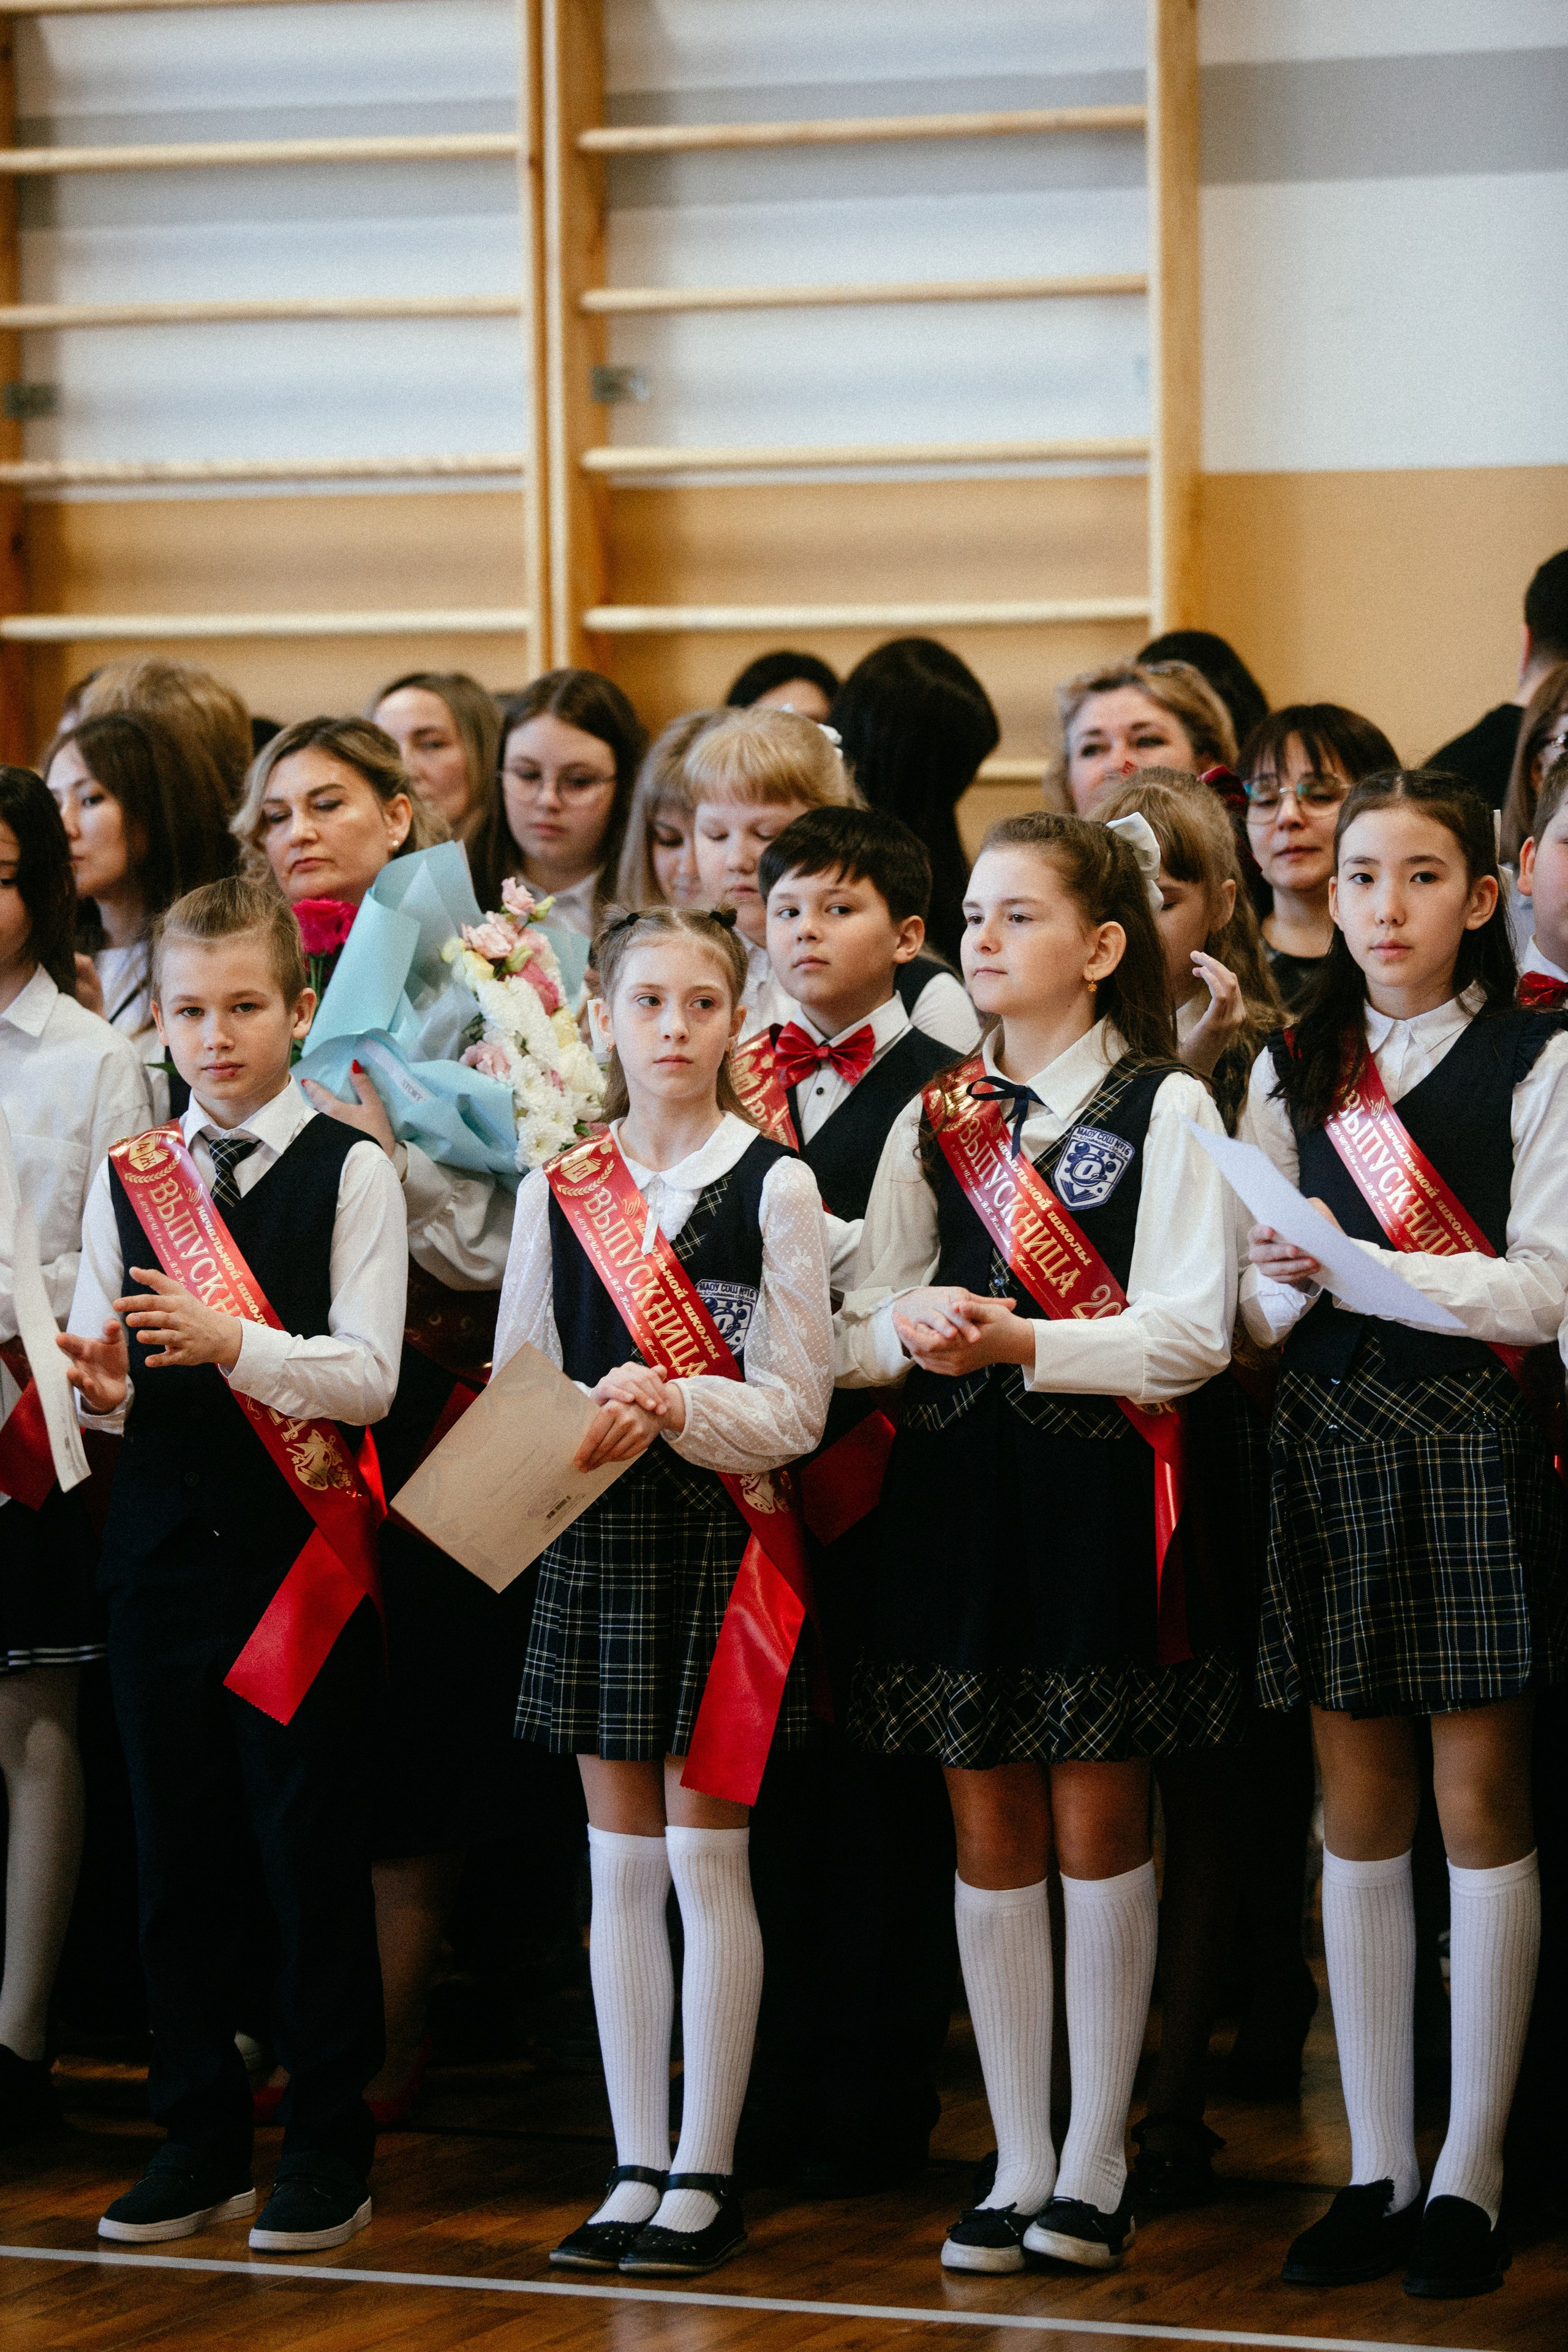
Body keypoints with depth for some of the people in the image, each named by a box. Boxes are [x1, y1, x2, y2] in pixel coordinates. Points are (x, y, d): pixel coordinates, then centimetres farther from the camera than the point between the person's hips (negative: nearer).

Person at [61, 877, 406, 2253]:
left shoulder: (350, 1172, -2)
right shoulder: (128, 1174, 11)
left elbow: (368, 1375, -10)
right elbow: (100, 1366, 12)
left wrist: (231, 1343, -24)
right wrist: (99, 1385, -11)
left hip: (300, 1546, -4)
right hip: (162, 1534, 4)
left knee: (310, 1850, -1)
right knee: (173, 1846, 7)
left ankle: (329, 2150, 7)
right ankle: (201, 2141, 17)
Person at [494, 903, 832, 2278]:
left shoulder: (774, 1187, -3)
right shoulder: (555, 1189, 8)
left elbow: (797, 1405, -7)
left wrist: (675, 1408, -22)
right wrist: (581, 1425, -12)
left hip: (717, 1538, -4)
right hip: (592, 1537, 4)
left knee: (706, 1855, -3)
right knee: (622, 1863, 7)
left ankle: (705, 2175, 4)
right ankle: (638, 2170, 12)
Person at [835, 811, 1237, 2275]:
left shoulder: (1166, 1110, -1)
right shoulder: (932, 1121, 13)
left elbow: (1192, 1333, -10)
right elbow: (858, 1330, 9)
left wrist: (1017, 1341, -19)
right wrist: (910, 1329, -14)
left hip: (1099, 1494, -4)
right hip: (954, 1490, 4)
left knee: (1097, 1827, 0)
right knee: (989, 1833, 5)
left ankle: (1095, 2166, 8)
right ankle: (1018, 2164, 12)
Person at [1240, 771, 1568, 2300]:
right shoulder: (1293, 1072, 13)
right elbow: (1253, 1299, 11)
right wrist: (1287, 1283, -12)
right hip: (1328, 1442, 4)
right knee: (1357, 1813, 6)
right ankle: (1375, 2167, 11)